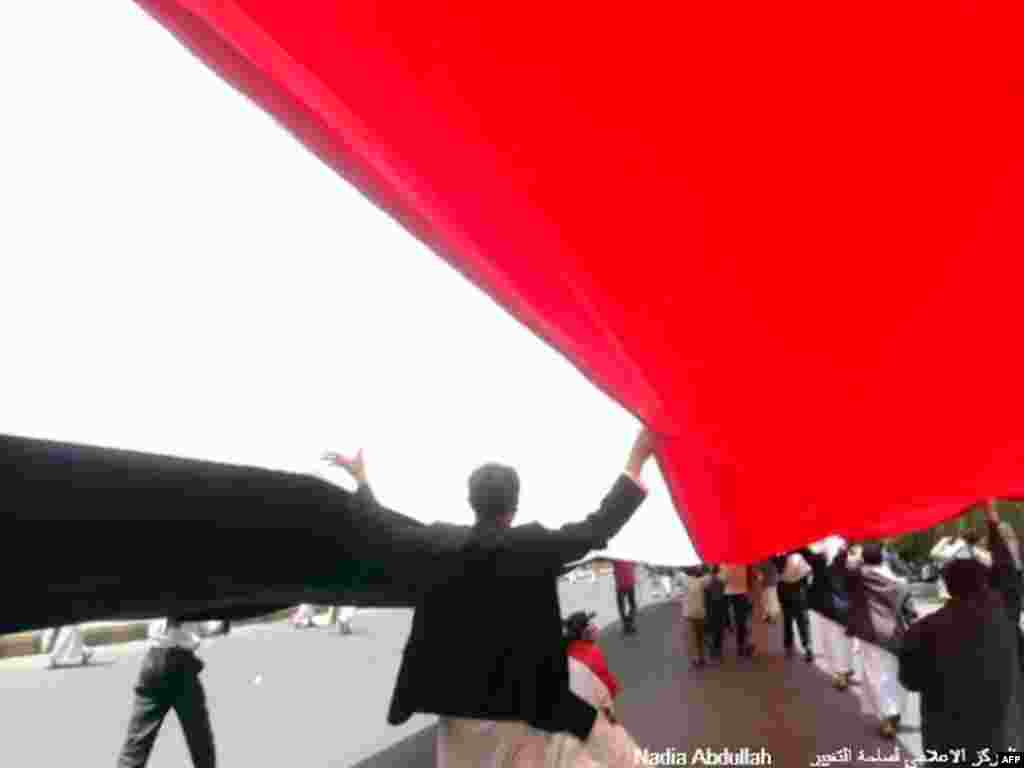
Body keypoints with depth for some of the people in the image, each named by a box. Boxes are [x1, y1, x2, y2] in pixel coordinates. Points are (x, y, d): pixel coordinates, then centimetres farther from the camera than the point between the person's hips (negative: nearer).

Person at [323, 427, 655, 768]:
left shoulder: (439, 543, -8)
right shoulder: (536, 545, -17)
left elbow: (385, 523, 6)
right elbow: (600, 525, -11)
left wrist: (360, 478, 22)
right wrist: (637, 460, -5)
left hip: (461, 704, 4)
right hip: (531, 701, -4)